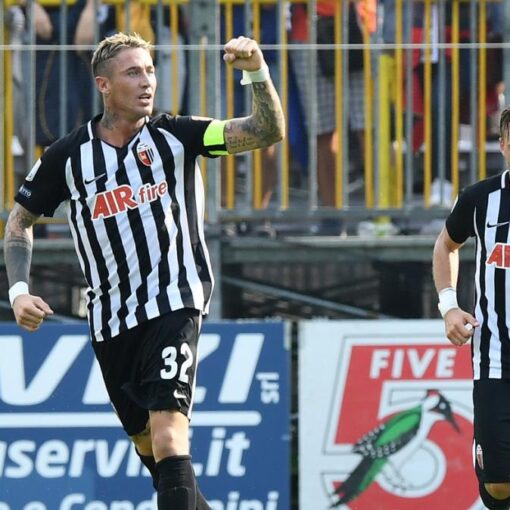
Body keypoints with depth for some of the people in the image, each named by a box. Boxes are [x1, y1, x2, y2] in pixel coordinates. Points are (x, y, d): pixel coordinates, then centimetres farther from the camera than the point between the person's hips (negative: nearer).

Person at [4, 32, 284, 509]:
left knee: (168, 437, -20)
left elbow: (267, 132, -9)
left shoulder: (174, 136, -2)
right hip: (110, 321, 4)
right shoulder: (66, 156, 2)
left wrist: (257, 74, -26)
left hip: (173, 306, -4)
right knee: (148, 446, 12)